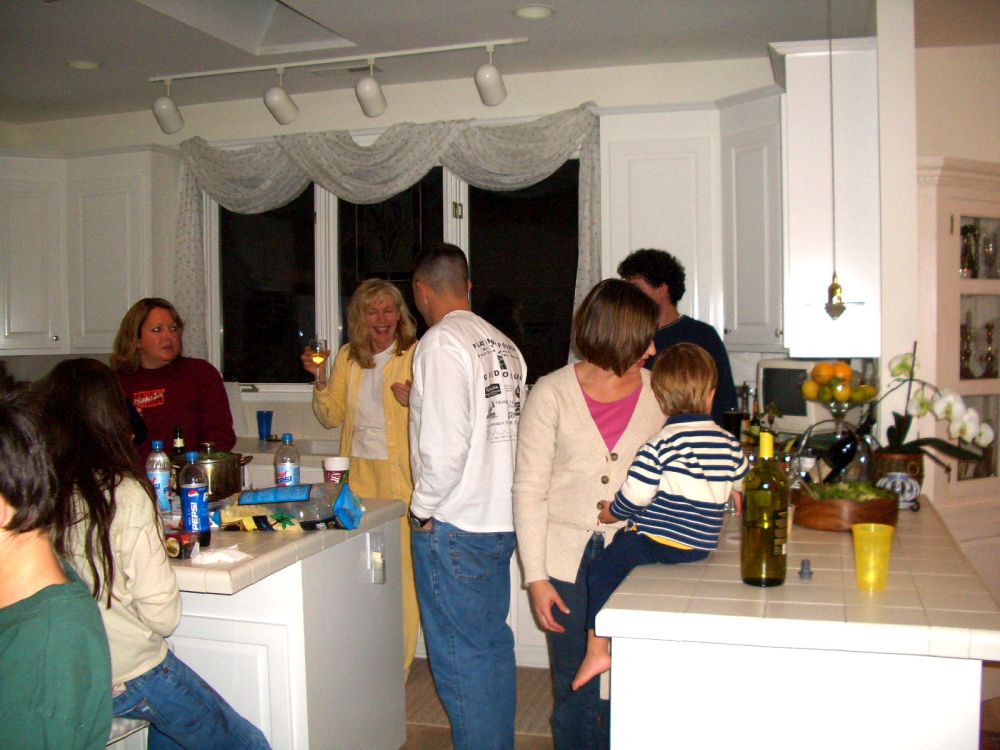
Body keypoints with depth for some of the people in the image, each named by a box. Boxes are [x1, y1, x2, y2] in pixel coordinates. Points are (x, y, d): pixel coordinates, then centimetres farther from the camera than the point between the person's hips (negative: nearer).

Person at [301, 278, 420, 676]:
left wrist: (414, 402, -22)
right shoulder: (347, 358, 11)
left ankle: (397, 667, 9)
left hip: (400, 478, -5)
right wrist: (320, 379, -1)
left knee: (401, 571, -4)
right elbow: (332, 417, 14)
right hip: (358, 475, 5)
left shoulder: (415, 355, -5)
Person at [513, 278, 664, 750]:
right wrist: (535, 576, -8)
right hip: (568, 561, -1)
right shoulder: (553, 394, -5)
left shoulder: (658, 392, 3)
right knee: (575, 692, 10)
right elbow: (529, 489, -5)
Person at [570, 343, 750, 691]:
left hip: (659, 541, -6)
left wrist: (611, 513, 7)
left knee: (602, 569, 7)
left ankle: (597, 649, 4)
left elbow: (635, 495, -13)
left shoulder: (661, 444, -12)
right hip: (702, 545, 6)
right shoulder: (729, 444, 4)